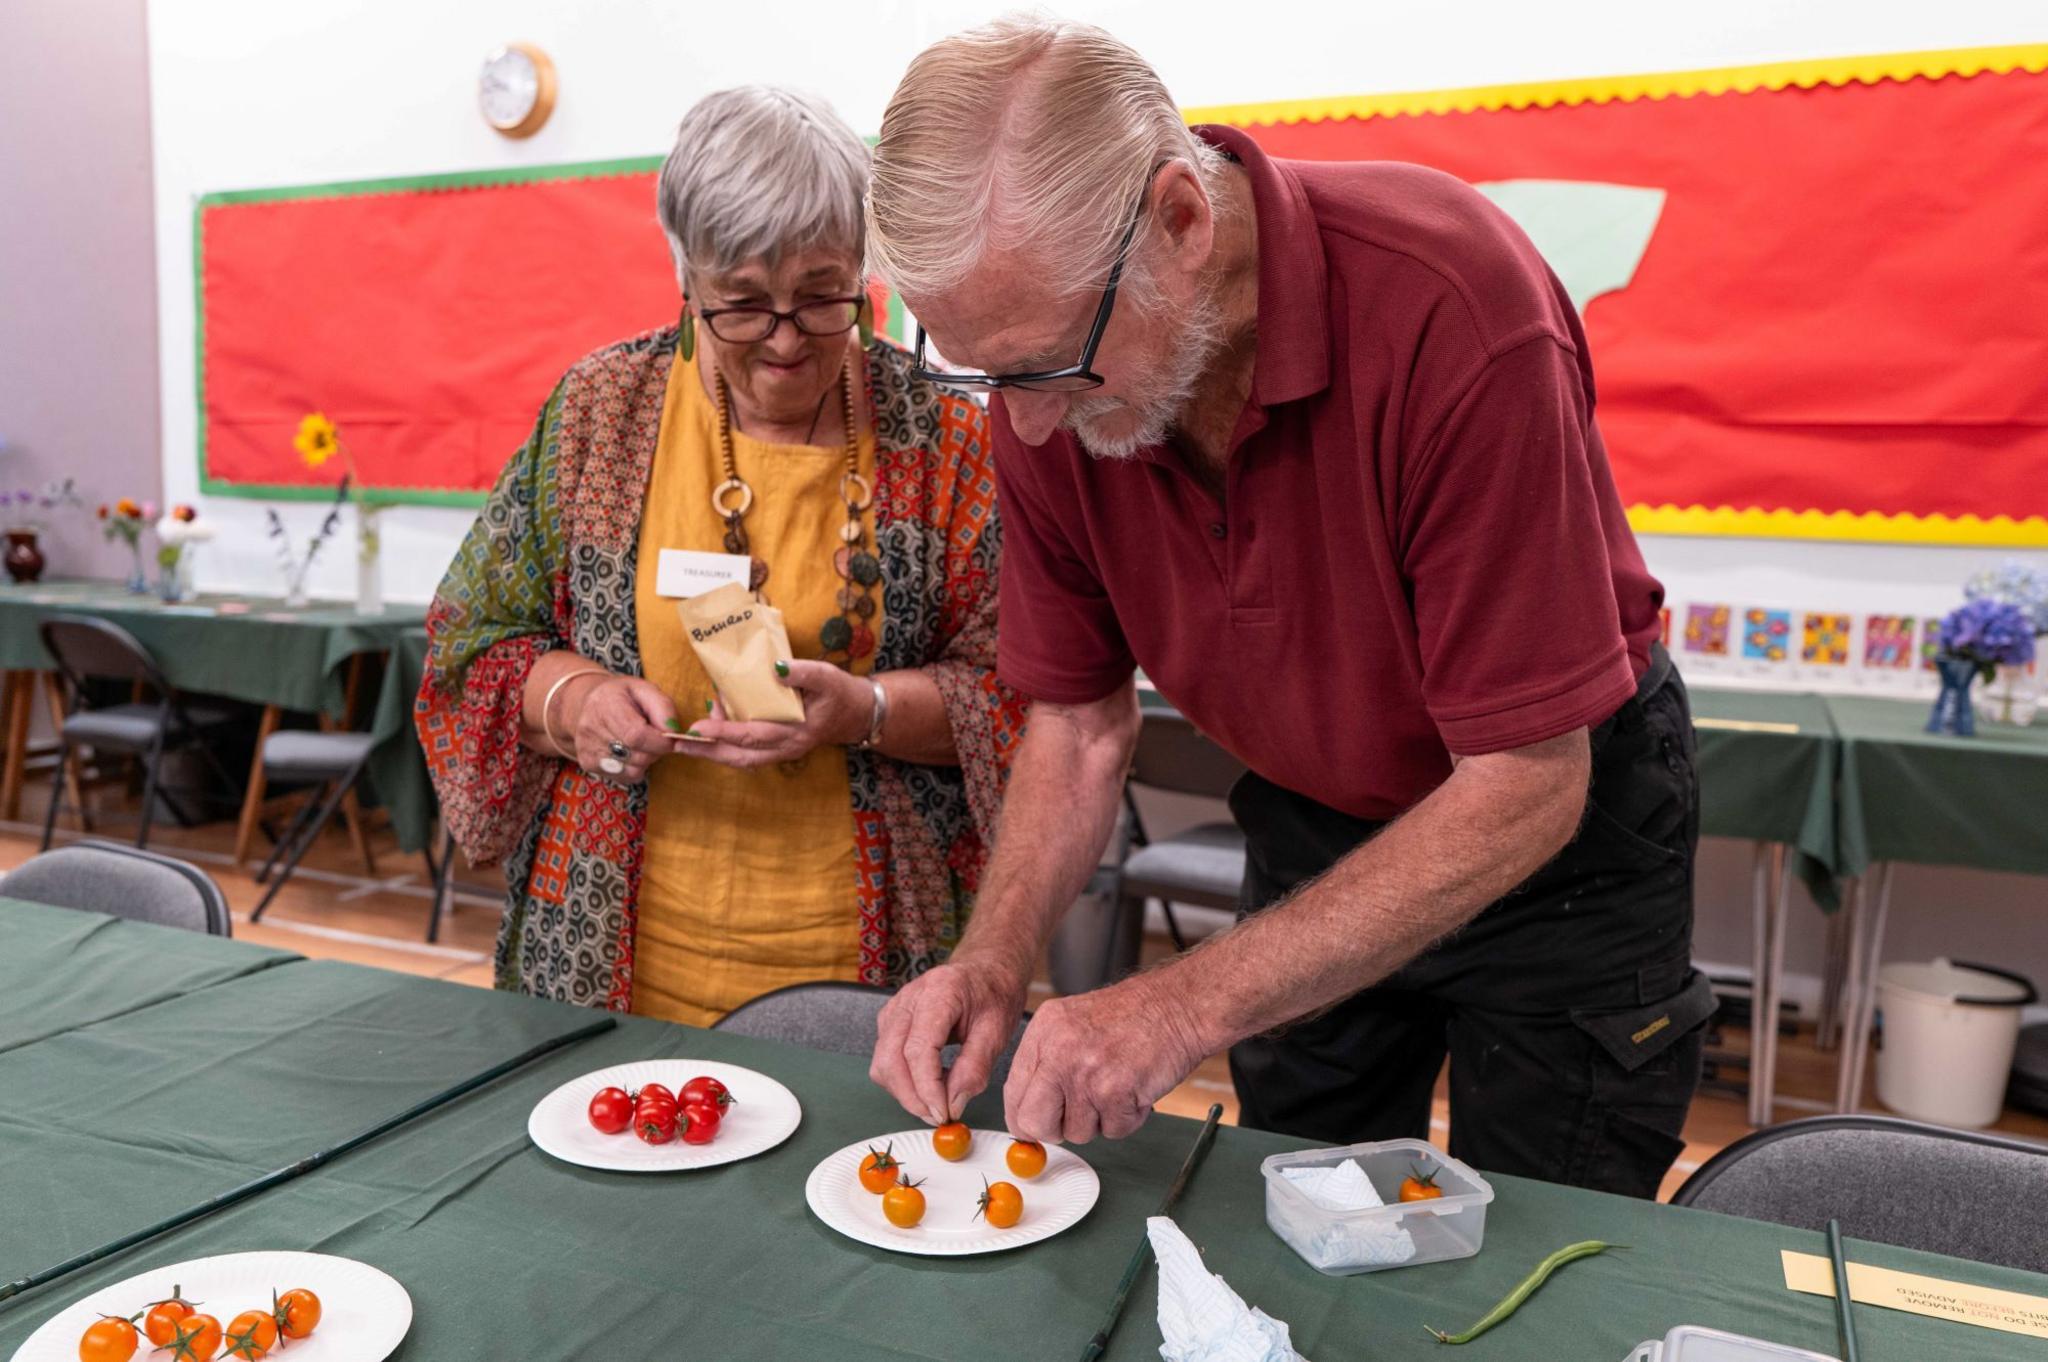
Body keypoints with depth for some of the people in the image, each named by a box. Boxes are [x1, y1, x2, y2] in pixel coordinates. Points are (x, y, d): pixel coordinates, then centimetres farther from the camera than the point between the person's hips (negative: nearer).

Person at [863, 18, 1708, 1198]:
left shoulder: (1449, 304, -33)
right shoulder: (1047, 373, -17)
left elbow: (1526, 787, -30)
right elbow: (1081, 720, -5)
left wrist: (1191, 1004, -34)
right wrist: (995, 957, -21)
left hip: (1556, 820, -3)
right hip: (1308, 826, 4)